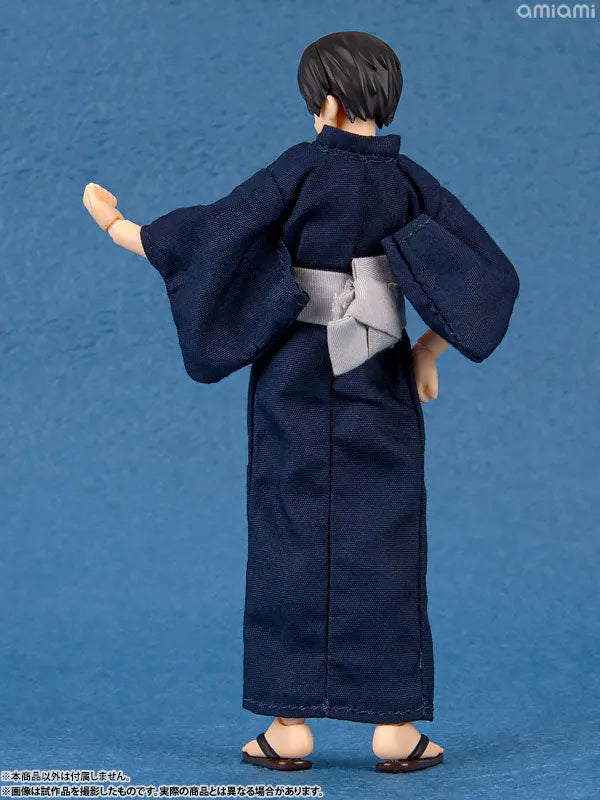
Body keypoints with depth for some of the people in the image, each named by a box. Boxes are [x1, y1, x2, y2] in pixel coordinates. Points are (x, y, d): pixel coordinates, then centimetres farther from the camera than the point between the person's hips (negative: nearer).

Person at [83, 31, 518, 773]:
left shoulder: (302, 170, -8)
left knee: (291, 545, 4)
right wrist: (429, 349, 4)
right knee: (385, 548, 5)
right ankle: (395, 728, 4)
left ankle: (289, 726, 4)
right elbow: (492, 275, -3)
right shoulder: (411, 184, 1)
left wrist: (116, 226, 3)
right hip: (380, 388, 2)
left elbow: (209, 232, -10)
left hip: (297, 384, -2)